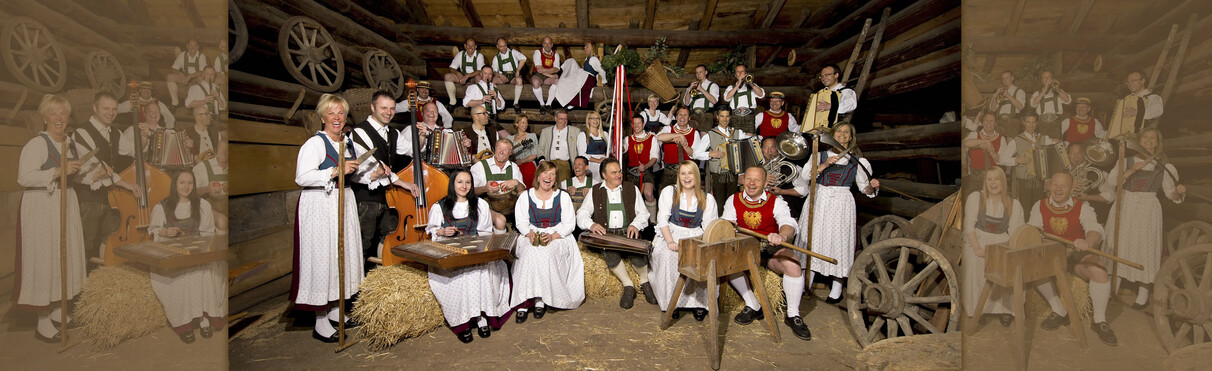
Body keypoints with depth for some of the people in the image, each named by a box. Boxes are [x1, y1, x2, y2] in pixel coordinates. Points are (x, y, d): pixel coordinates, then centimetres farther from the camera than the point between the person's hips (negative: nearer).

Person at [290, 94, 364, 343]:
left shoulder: (349, 142, 13)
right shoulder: (315, 143, -11)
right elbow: (302, 177, -22)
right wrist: (336, 172, -24)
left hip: (344, 203, 8)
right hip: (320, 206, -8)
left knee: (343, 253, 12)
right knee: (322, 258, -5)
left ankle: (335, 310, 26)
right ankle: (320, 323, 2)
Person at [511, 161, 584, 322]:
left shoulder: (563, 196, 8)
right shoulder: (525, 196, 11)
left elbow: (569, 224, 1)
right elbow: (521, 222, 5)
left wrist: (553, 236, -16)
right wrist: (530, 235, -17)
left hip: (558, 238, -1)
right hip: (531, 238, 1)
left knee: (546, 254, -33)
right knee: (530, 253, -32)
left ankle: (541, 300, -26)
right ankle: (524, 300, -30)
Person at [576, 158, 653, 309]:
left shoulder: (632, 189, 15)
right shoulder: (594, 191, 14)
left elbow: (643, 213, 12)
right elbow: (582, 214, 8)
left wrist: (635, 225, -10)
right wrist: (591, 225, -14)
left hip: (628, 234, 0)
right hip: (605, 234, 0)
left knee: (638, 254, -32)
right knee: (610, 253, -35)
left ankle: (644, 282, -2)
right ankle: (628, 285, -15)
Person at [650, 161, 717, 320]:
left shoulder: (707, 199, 9)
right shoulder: (669, 192, 6)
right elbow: (662, 219, -2)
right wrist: (670, 241, -17)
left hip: (695, 237, 1)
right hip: (671, 234, -1)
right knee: (669, 256, -33)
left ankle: (698, 302, -18)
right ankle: (671, 302, -21)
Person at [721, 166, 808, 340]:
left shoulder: (775, 201, -5)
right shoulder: (733, 200, 5)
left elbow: (788, 224, -22)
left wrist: (782, 236, -47)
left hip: (771, 248, -2)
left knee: (792, 264, -30)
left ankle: (793, 315, -10)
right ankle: (753, 306, -11)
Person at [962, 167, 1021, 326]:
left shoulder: (1014, 204, 6)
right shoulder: (975, 198, 2)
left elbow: (1016, 232, -1)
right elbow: (969, 226, -4)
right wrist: (976, 248, -17)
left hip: (1002, 242, 1)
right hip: (978, 240, -1)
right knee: (975, 264, -31)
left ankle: (1004, 308, -15)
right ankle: (976, 308, -18)